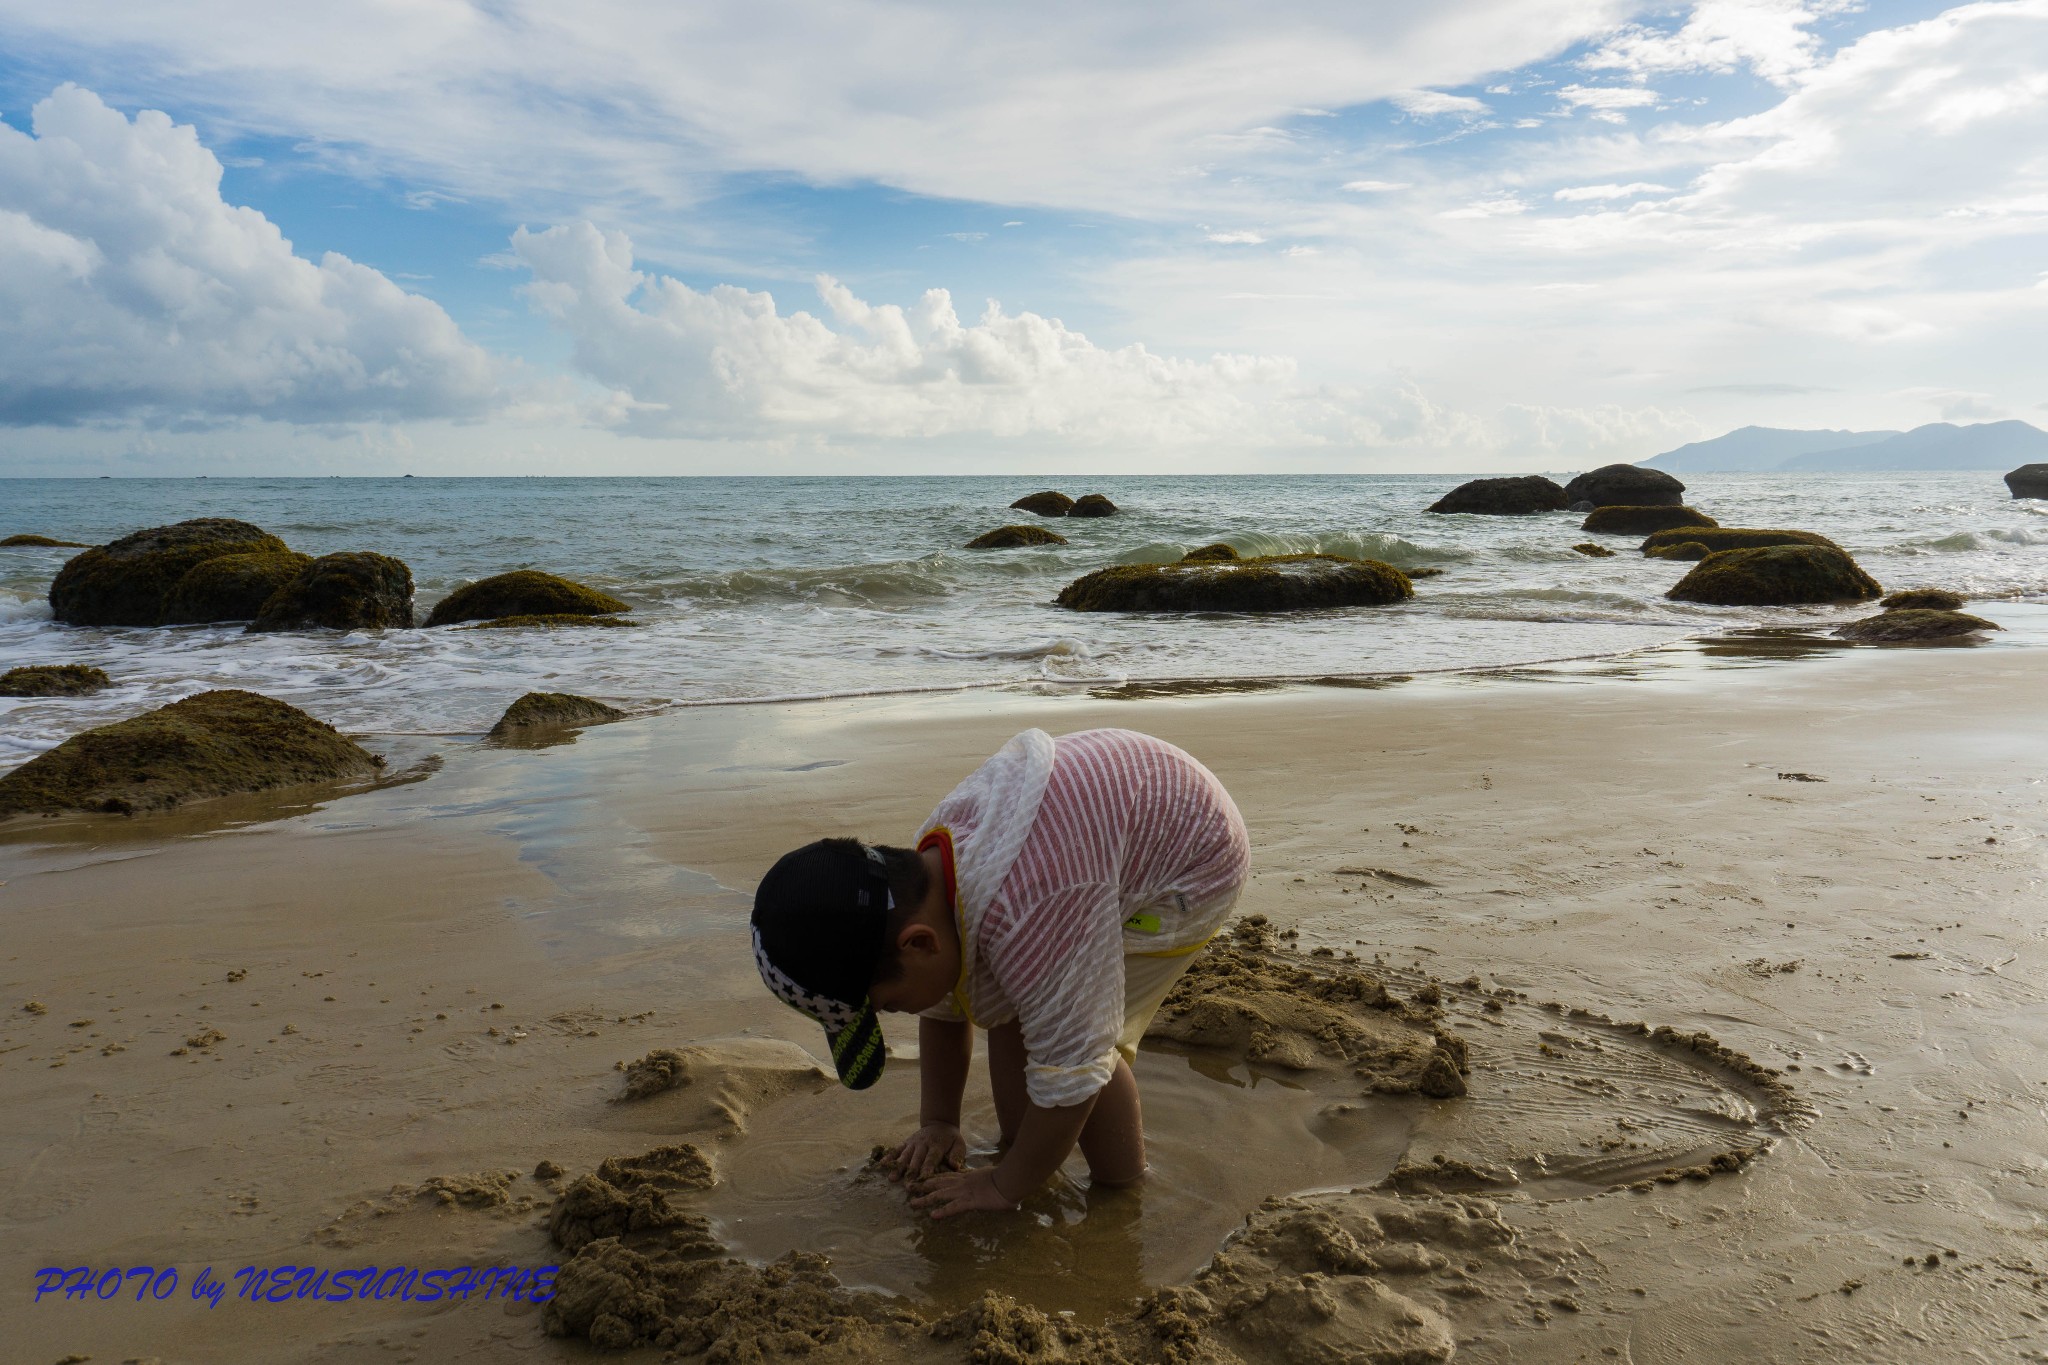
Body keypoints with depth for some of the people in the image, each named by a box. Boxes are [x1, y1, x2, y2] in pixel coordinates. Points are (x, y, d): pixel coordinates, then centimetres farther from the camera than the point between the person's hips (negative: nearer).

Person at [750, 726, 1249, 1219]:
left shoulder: (1028, 919, -42)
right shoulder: (922, 872, -13)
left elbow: (1071, 1073, -31)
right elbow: (943, 1009, 6)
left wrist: (1005, 1187, -16)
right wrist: (938, 1123, 8)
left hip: (1199, 857, -8)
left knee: (1077, 1034, -16)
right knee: (1005, 1008, 3)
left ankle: (1124, 1198, 4)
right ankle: (1019, 1149, 22)